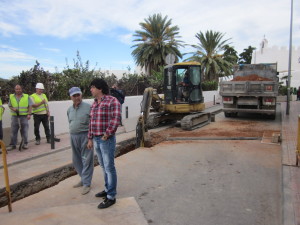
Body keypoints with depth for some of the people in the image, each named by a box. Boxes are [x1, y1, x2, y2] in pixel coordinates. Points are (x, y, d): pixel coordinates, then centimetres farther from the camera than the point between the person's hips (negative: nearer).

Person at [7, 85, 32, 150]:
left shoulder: (26, 96, 3)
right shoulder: (11, 97, 10)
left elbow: (30, 106, 0)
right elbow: (9, 105, 13)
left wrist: (29, 114, -10)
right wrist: (13, 109, -9)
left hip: (24, 116, -2)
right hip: (15, 116, 2)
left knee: (24, 131, 1)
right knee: (13, 131, 3)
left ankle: (25, 144, 10)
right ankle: (12, 144, 11)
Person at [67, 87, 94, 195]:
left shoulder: (88, 107, -10)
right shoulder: (69, 109, 11)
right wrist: (72, 134, 16)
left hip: (85, 136, -7)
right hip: (73, 136, 7)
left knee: (86, 160, 0)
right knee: (76, 160, 15)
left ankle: (86, 184, 10)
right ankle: (83, 179, 32)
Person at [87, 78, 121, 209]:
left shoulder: (112, 101, -12)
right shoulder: (95, 103, 13)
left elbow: (115, 119, -21)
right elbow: (92, 122, 16)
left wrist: (107, 135, -19)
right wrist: (90, 139, 15)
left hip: (107, 140, -8)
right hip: (96, 139, 8)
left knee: (109, 167, -1)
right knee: (103, 166, 17)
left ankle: (111, 197, 8)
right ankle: (108, 189, 32)